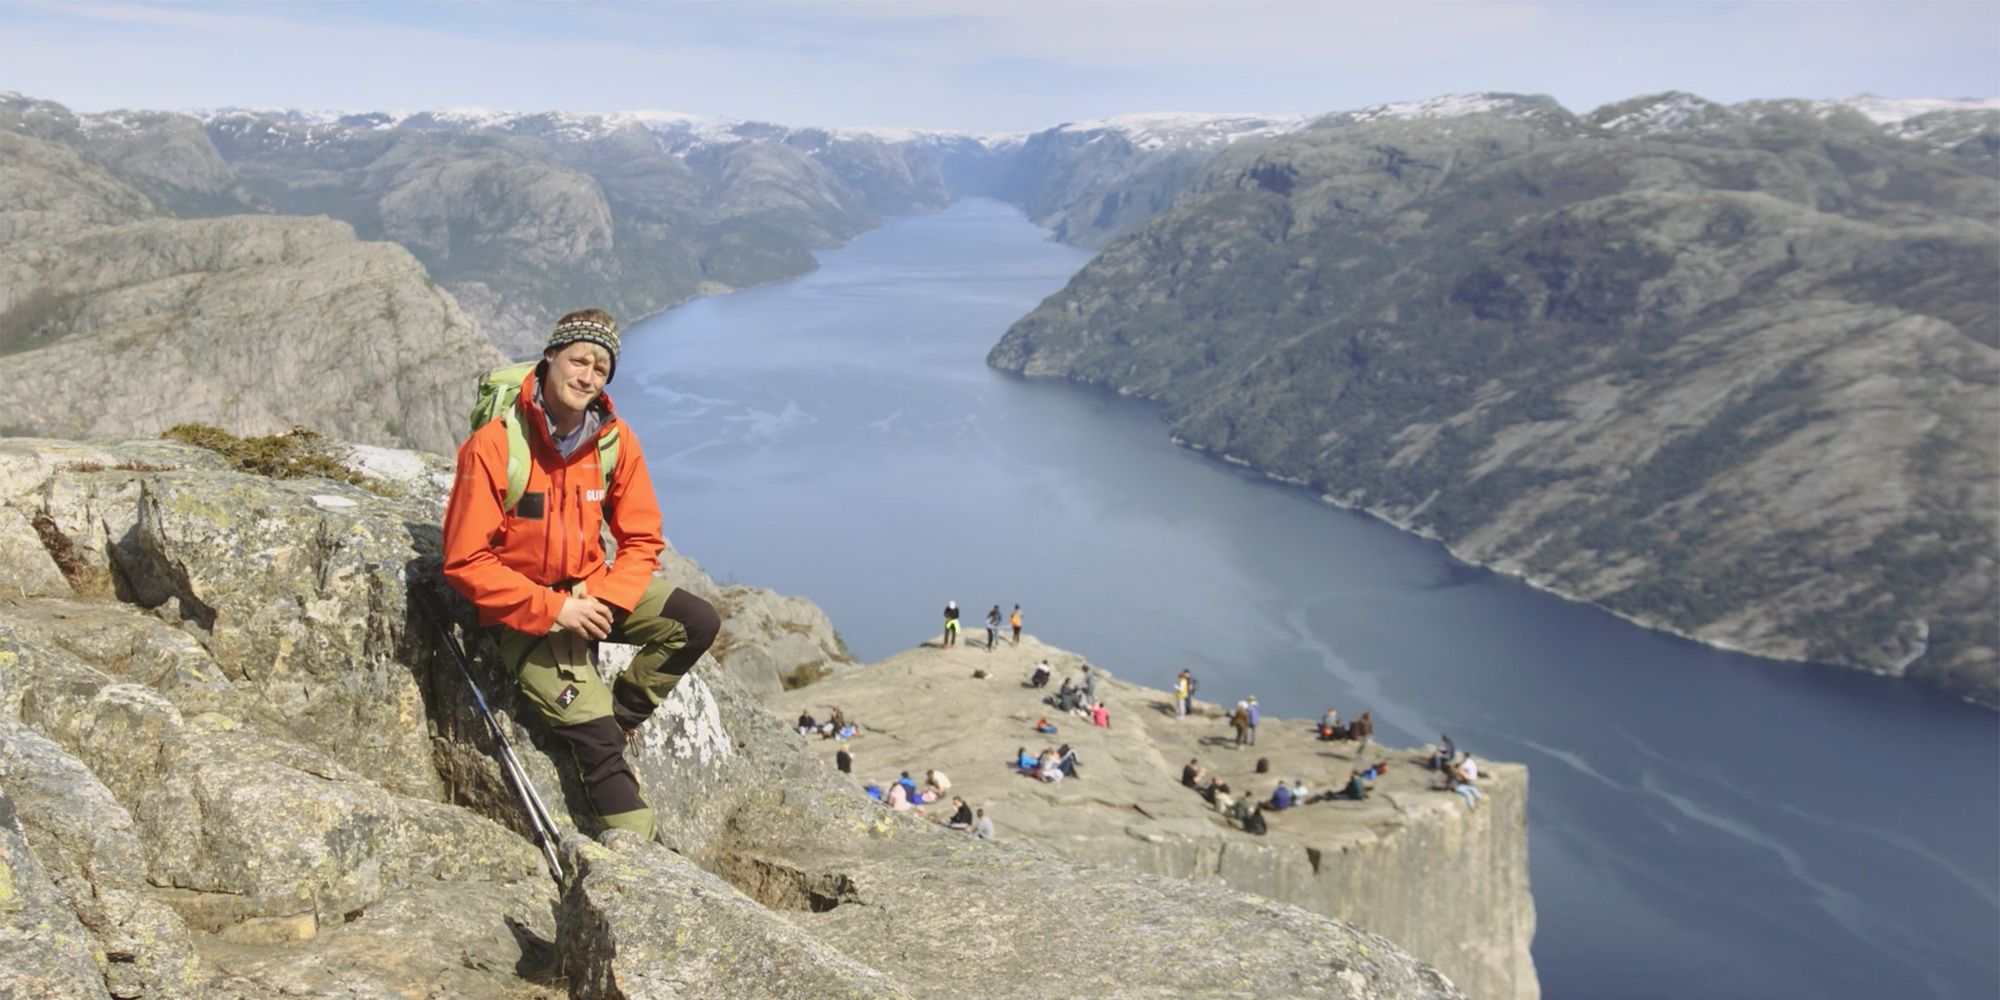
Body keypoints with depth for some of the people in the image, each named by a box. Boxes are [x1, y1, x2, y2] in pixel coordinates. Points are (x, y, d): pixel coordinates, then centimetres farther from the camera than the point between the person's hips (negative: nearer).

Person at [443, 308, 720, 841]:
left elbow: (641, 540, 1)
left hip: (591, 592, 5)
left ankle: (617, 718, -1)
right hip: (521, 610, -5)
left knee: (698, 621, -14)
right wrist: (553, 609, -23)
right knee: (592, 730, -17)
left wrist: (604, 602, -17)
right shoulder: (494, 445, -18)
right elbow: (465, 561, -17)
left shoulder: (615, 439, -5)